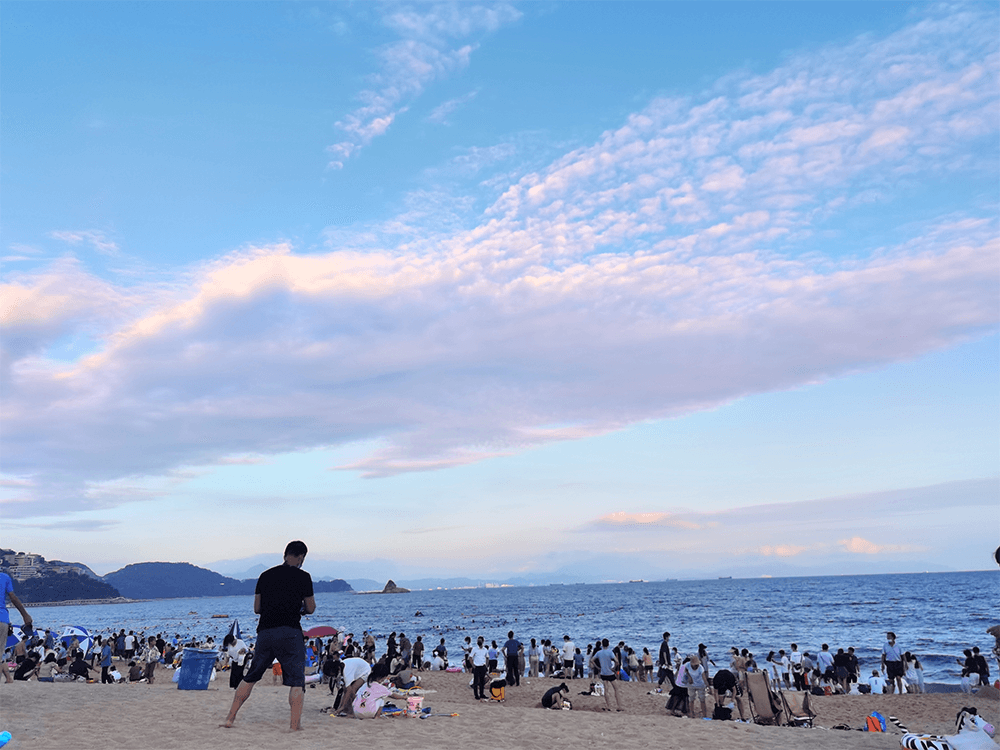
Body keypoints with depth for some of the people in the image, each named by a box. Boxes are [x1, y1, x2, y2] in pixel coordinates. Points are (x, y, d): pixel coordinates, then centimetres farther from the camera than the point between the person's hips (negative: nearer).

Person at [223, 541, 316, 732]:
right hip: (290, 633, -4)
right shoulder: (303, 577, -1)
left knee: (250, 677, 19)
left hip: (265, 632, 5)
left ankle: (230, 718, 23)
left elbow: (257, 608, 15)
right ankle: (295, 724, -2)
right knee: (296, 680, 3)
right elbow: (310, 609, 4)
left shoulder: (265, 575, 11)